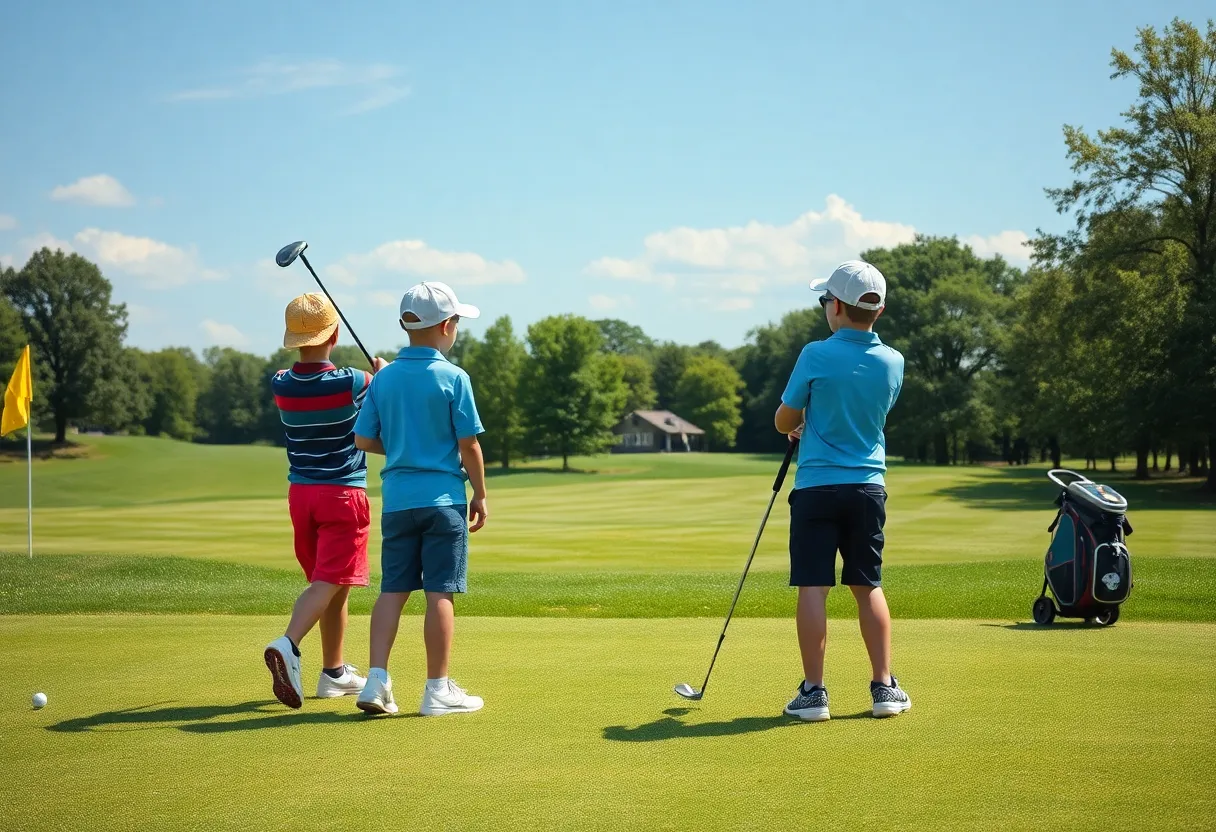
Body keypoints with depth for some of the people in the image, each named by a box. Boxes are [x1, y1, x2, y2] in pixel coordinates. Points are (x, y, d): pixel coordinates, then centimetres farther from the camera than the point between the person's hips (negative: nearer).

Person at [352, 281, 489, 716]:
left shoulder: (384, 378, 5)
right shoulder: (453, 377, -9)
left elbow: (364, 439, 7)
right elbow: (468, 443, -8)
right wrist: (480, 494, 3)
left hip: (397, 498, 5)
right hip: (443, 497, -4)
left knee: (392, 590, 8)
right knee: (440, 593, 0)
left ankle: (376, 681, 1)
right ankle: (438, 690, 4)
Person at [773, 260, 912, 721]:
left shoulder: (816, 355, -12)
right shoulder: (893, 362, 2)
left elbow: (784, 420, -1)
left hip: (817, 486, -4)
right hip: (869, 486, 4)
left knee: (813, 587, 0)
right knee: (869, 587, 12)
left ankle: (813, 691, 0)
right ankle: (884, 687, 13)